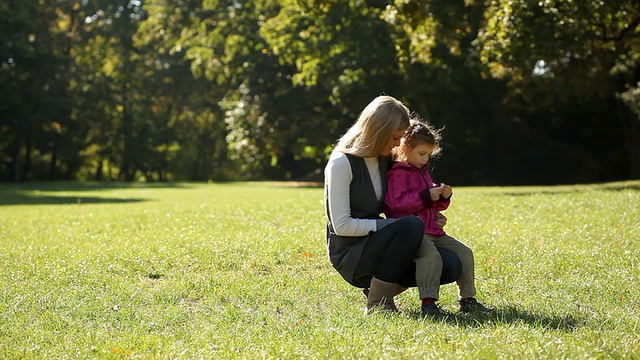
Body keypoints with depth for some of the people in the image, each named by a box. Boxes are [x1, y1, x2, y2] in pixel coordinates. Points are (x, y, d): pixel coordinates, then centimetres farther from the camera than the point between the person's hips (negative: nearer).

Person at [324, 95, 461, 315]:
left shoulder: (384, 160, 10)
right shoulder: (342, 163, -15)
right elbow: (342, 225, -18)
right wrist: (385, 225, -20)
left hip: (375, 243, 8)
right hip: (350, 255, -8)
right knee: (411, 226, -31)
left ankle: (381, 288, 9)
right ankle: (377, 303, -21)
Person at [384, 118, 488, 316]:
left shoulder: (423, 172, 25)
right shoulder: (397, 173, -6)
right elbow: (397, 202, -18)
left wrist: (443, 198, 9)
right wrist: (426, 196, -17)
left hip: (433, 230, 10)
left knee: (464, 252, 5)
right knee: (431, 254, -35)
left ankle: (467, 298, 12)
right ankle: (428, 302, -36)